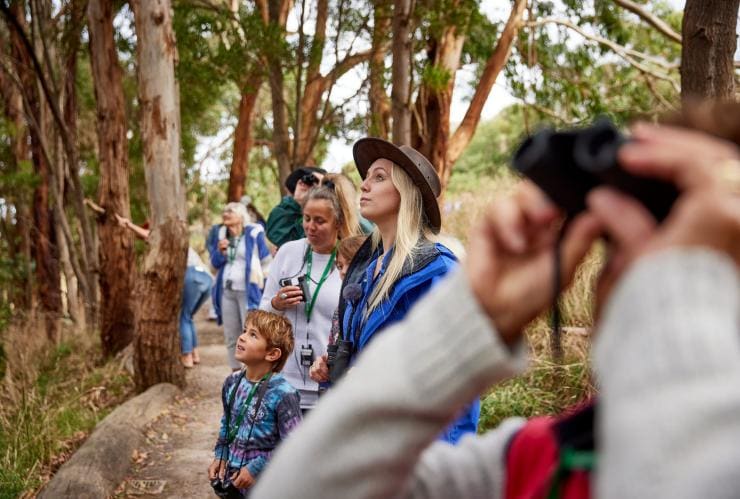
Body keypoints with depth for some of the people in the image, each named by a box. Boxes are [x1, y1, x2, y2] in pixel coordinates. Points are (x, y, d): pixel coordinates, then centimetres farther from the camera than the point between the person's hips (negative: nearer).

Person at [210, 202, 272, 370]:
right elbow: (215, 263, 13)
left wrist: (263, 284, -6)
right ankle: (236, 372, 24)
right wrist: (221, 252, -7)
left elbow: (266, 262, -3)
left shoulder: (254, 233, -7)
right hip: (227, 292, 6)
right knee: (231, 336, 13)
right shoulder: (221, 234, 10)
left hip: (248, 291, -6)